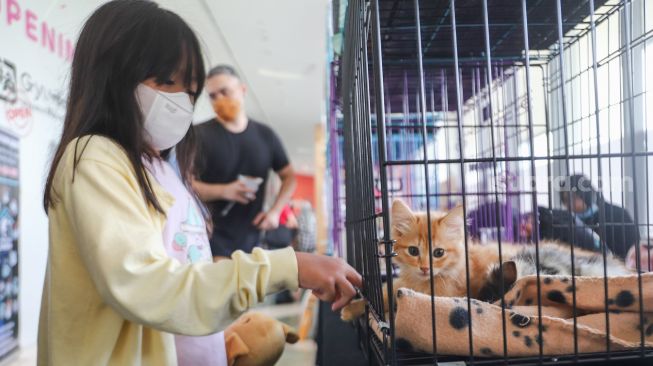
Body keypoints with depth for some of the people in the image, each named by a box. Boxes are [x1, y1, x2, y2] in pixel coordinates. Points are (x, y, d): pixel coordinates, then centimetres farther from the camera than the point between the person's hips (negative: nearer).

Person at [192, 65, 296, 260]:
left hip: (251, 238, 4)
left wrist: (275, 211, 1)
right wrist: (223, 191, -22)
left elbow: (289, 177, 17)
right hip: (212, 238, -4)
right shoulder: (200, 134, -2)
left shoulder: (265, 135, 9)